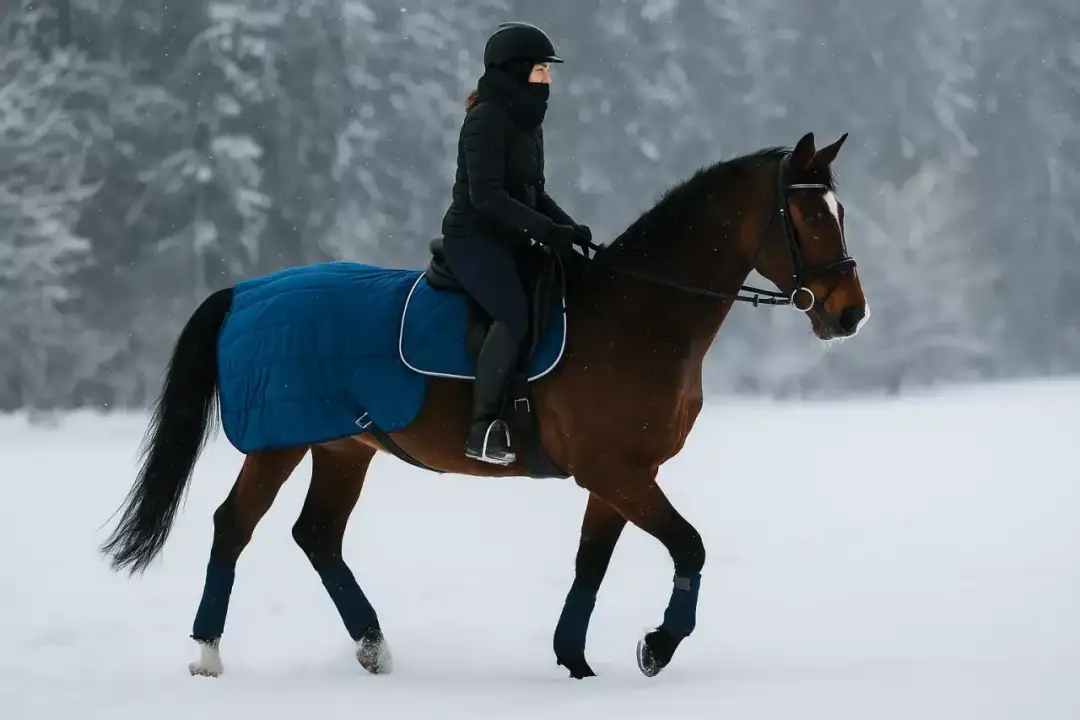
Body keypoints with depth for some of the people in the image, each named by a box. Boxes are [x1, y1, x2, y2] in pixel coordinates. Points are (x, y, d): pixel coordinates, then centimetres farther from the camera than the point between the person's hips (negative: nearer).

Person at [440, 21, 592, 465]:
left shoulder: (527, 121, 13)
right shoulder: (487, 119, -15)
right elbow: (486, 196, -23)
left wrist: (569, 228, 4)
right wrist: (547, 230, -25)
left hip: (509, 241, 10)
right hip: (473, 239, -10)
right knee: (514, 315, -29)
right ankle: (484, 429, -29)